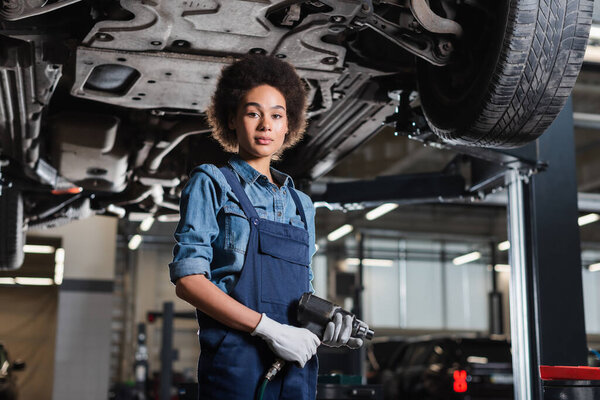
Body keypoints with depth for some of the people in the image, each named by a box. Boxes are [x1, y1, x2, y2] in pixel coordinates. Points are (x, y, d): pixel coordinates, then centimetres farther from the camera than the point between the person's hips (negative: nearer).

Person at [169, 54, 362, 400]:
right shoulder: (212, 184, 2)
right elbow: (188, 279, -8)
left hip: (297, 363, 5)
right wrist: (269, 328, -15)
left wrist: (324, 323, -1)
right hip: (236, 360, -4)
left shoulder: (302, 205, 17)